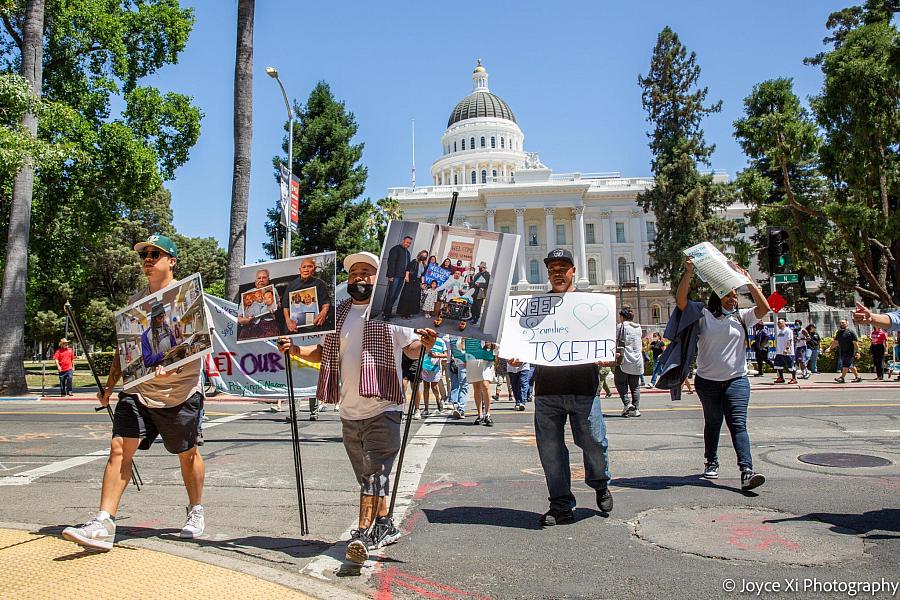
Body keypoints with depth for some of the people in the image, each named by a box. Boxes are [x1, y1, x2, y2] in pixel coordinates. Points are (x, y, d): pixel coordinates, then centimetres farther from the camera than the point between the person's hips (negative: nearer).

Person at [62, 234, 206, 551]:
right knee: (119, 448, -9)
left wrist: (173, 367, -31)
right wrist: (110, 384, 16)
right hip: (138, 390, 5)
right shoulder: (135, 300, 14)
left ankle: (196, 512, 28)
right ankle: (103, 524, -7)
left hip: (180, 391, -5)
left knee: (187, 454, 8)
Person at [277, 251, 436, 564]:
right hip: (349, 411, 6)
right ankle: (385, 526, 30)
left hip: (383, 409, -5)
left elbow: (411, 349, -3)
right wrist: (295, 349, 0)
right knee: (368, 474, 15)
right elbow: (323, 352, 18)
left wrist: (425, 344, -25)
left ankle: (362, 535, -10)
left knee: (374, 471, -11)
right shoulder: (338, 314, 12)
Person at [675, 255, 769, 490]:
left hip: (736, 380, 1)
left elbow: (764, 307, -5)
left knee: (738, 424, -9)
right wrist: (688, 272, -17)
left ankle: (747, 471, -17)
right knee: (712, 423, 15)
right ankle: (711, 462, 31)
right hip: (707, 381, 0)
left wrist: (749, 281, -5)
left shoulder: (741, 317, 8)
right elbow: (681, 300, -11)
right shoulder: (703, 314, 0)